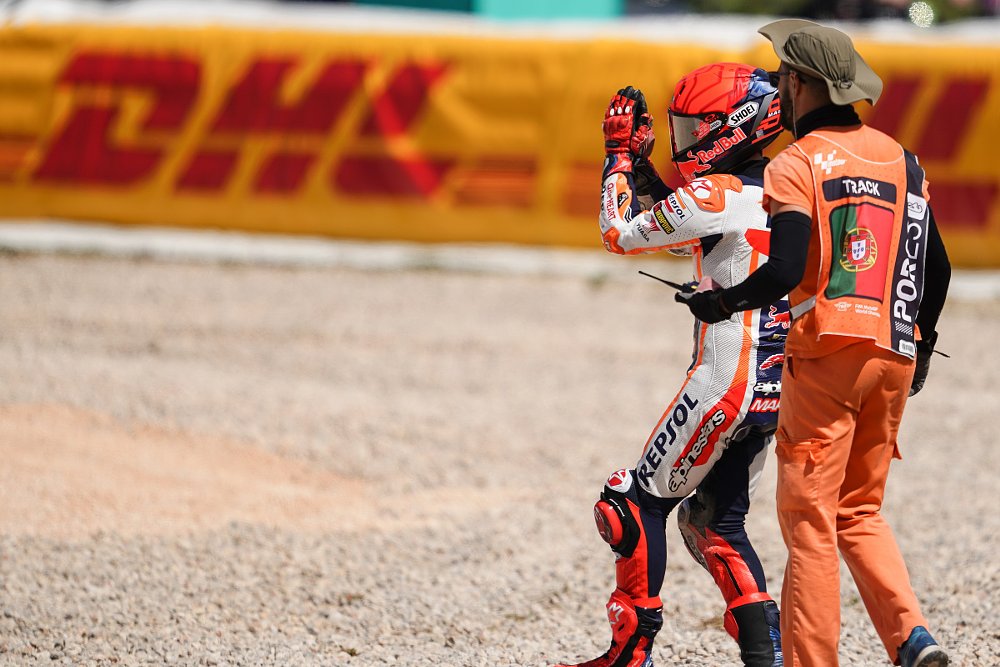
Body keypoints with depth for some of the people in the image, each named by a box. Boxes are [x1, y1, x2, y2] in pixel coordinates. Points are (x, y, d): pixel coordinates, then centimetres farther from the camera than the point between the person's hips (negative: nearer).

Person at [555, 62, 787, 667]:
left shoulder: (716, 195, -15)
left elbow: (620, 232, -4)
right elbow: (684, 233, 26)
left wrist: (620, 154, 6)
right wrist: (641, 166, 20)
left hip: (729, 384, -8)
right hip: (777, 390, 8)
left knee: (642, 500, 3)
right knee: (714, 521, 14)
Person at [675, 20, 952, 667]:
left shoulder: (798, 164, -7)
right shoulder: (901, 159, 12)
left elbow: (786, 270, -18)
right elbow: (936, 266, 15)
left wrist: (725, 302, -1)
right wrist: (923, 343, 29)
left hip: (827, 353, -6)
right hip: (893, 355, 6)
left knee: (810, 516, -1)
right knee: (860, 511, 15)